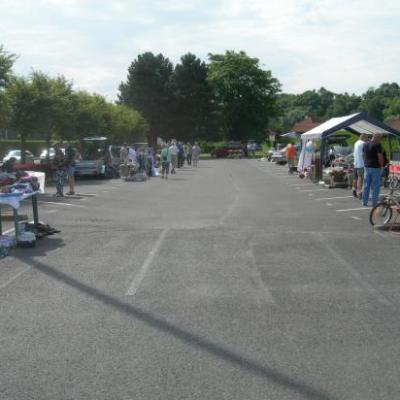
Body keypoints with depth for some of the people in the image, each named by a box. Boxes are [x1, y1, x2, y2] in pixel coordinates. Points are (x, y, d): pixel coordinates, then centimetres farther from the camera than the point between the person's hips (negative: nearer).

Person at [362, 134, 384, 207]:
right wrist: (381, 165, -6)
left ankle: (364, 202, 12)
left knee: (366, 185, 11)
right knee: (375, 186, 0)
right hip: (375, 167, -7)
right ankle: (374, 203, 0)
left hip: (366, 167, 7)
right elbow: (380, 156, -17)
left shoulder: (366, 144, 10)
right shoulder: (377, 145, -13)